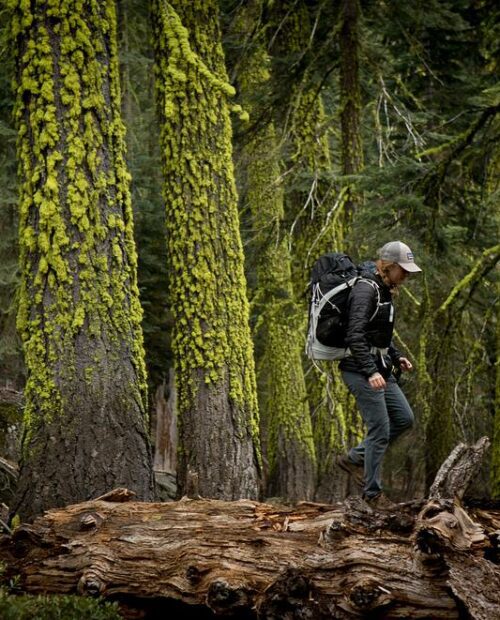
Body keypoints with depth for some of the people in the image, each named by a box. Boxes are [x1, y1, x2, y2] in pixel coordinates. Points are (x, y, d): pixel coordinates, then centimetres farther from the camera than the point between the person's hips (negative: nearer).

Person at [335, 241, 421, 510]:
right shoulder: (365, 290, -18)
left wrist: (396, 357, 14)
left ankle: (354, 458, 20)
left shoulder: (383, 290, 12)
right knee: (380, 430, -5)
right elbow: (355, 335, -27)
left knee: (404, 419, 11)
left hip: (379, 370, 10)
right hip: (361, 371, -10)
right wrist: (370, 372, -33)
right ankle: (373, 492, 8)